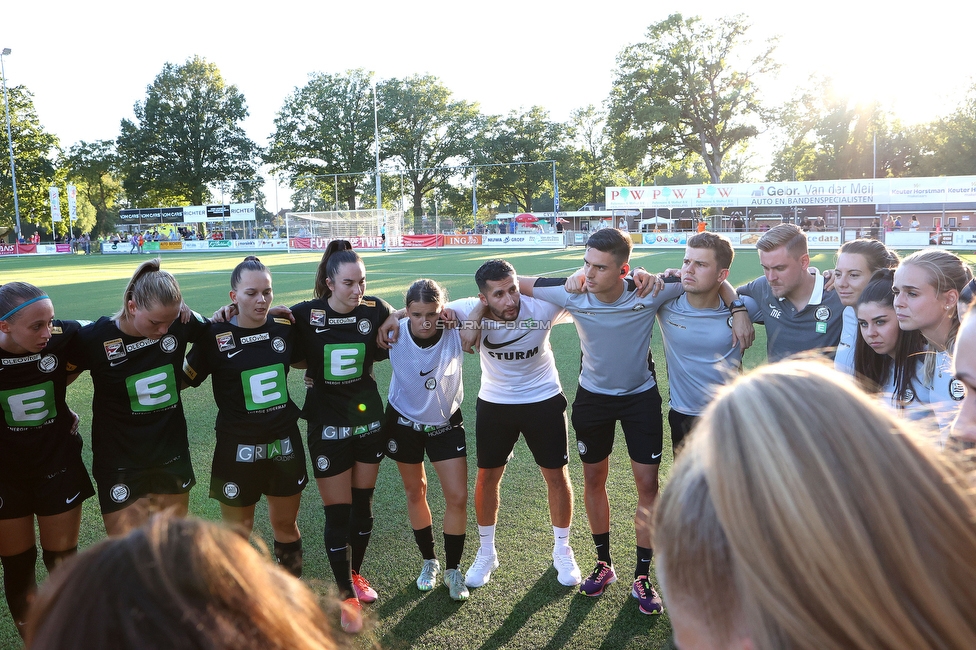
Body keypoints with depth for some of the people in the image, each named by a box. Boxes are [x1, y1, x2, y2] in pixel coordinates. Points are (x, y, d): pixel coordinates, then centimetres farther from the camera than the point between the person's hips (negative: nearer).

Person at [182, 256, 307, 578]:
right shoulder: (216, 337, -11)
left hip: (285, 443, 3)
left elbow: (304, 360, 17)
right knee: (237, 533, 9)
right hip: (238, 450, -3)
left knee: (286, 524, 17)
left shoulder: (284, 327, -2)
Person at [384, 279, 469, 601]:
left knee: (457, 496, -2)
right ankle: (429, 561, 35)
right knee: (415, 492, 14)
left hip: (446, 423, 0)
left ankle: (453, 569, 19)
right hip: (404, 421, 1)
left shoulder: (456, 333, -25)